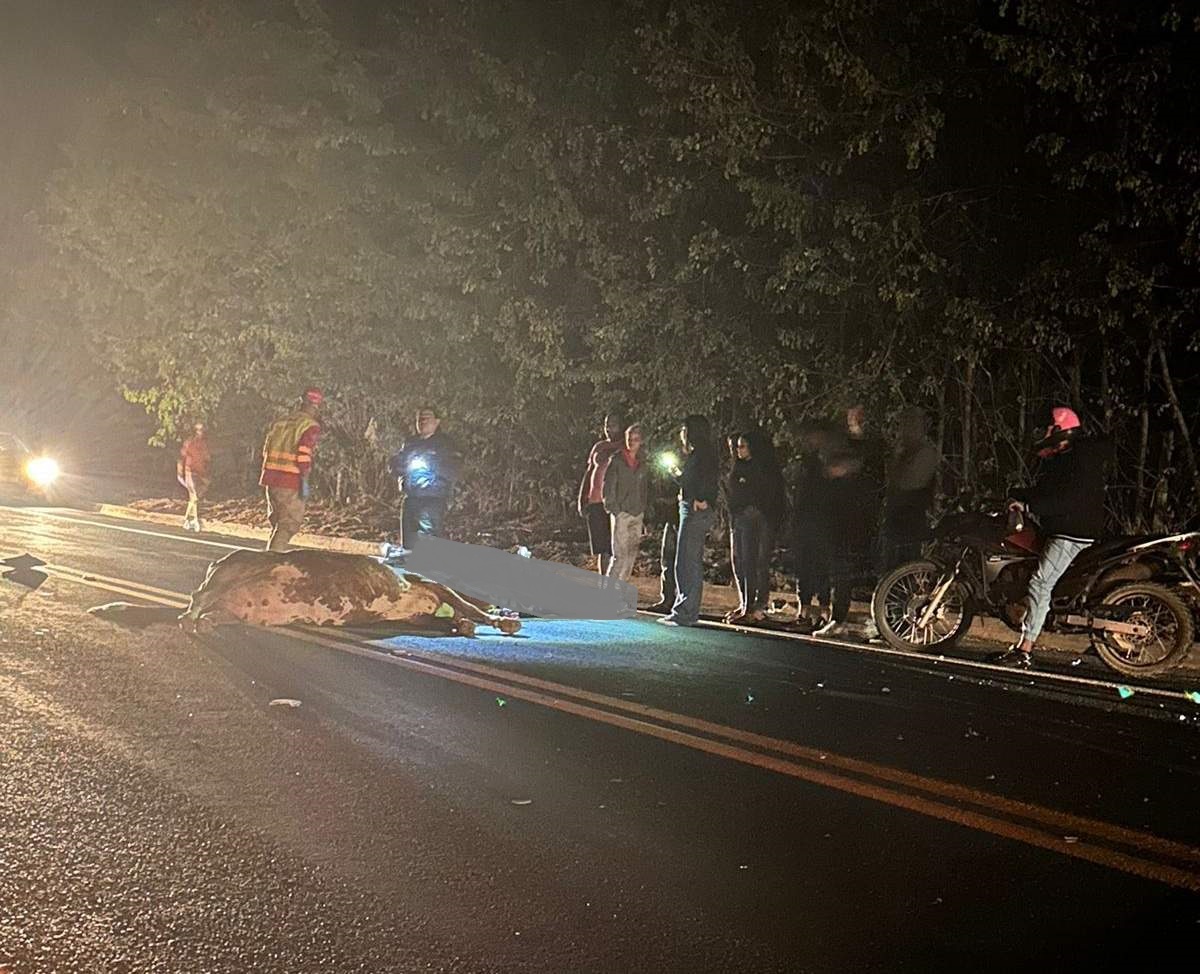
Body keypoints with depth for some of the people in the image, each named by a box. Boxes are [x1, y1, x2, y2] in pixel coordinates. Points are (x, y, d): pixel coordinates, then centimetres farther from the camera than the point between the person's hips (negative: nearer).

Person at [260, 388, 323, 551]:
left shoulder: (279, 423, 15)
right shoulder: (311, 427, -8)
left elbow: (266, 450, 16)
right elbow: (303, 454, -19)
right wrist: (304, 482, -15)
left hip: (271, 479, 7)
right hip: (291, 483, -7)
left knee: (277, 523, 20)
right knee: (289, 524, -1)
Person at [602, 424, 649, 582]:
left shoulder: (642, 465, 11)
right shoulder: (616, 461, -3)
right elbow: (608, 487, -5)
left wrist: (643, 510, 8)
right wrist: (614, 510, -10)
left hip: (637, 516, 5)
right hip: (621, 514, -5)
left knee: (631, 555, 7)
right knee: (620, 555, -11)